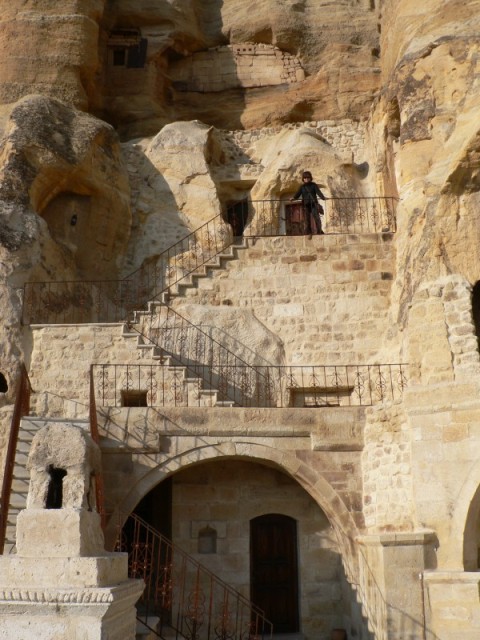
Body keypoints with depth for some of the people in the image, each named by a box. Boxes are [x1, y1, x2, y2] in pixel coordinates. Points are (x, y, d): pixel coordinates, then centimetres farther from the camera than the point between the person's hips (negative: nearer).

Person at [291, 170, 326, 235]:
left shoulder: (314, 185, 7)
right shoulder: (302, 187, 11)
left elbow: (318, 192, -4)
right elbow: (298, 193, -1)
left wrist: (323, 197, -22)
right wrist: (294, 198, -22)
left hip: (313, 204, -2)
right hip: (306, 205, 2)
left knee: (316, 217, -13)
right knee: (308, 219, 0)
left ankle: (319, 231, -10)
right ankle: (309, 232, 5)